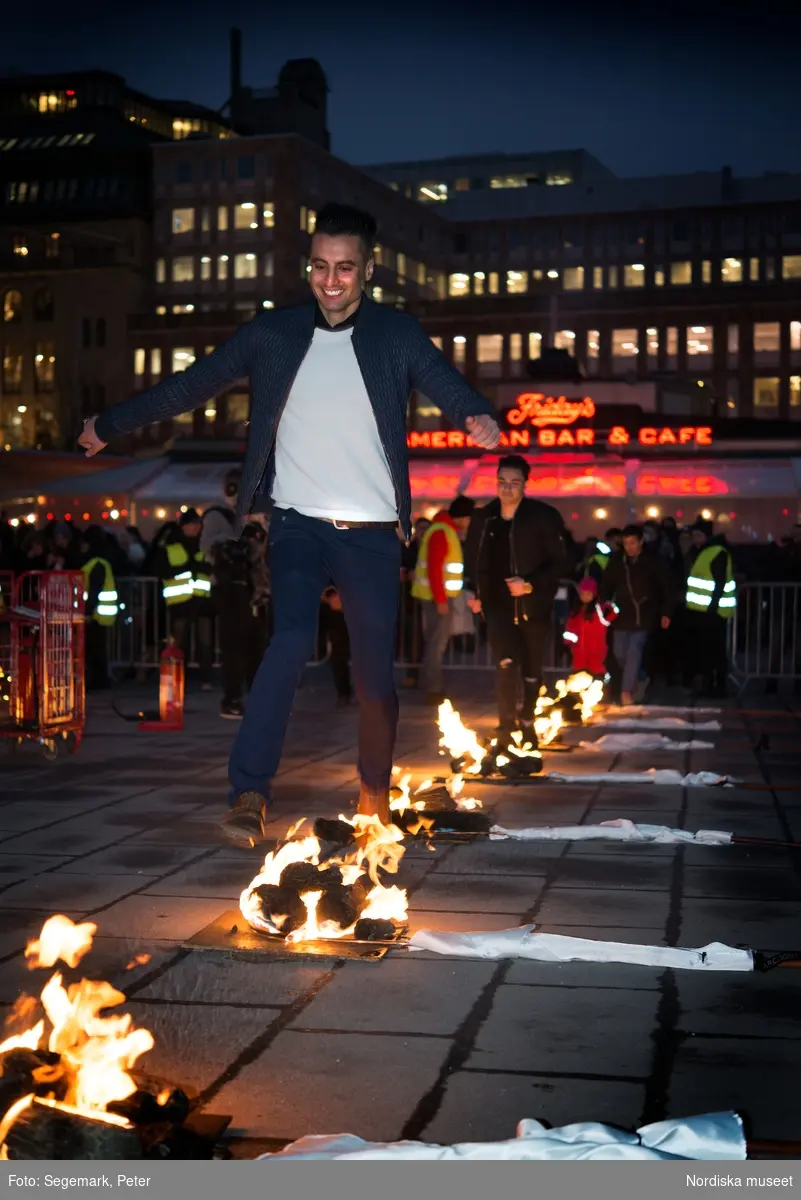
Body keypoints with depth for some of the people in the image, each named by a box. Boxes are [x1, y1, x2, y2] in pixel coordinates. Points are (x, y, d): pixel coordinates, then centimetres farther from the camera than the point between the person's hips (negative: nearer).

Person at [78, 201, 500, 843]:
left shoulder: (396, 334, 3)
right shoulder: (274, 332, 6)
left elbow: (445, 382, -12)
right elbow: (191, 385, 9)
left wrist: (479, 417, -35)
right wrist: (110, 424, 11)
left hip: (371, 532, 1)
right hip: (298, 523, 0)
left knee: (375, 669, 4)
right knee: (291, 639, -22)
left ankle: (375, 792, 26)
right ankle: (249, 793, -19)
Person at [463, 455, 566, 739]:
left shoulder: (544, 517, -8)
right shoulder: (482, 519, 4)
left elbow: (558, 562, -8)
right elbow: (472, 559, 16)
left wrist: (531, 585, -20)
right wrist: (472, 591, 2)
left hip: (533, 607, -1)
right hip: (498, 606, 1)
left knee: (532, 670, 10)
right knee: (505, 665, -13)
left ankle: (527, 723, 29)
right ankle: (506, 726, -8)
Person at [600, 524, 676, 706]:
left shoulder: (653, 561, -4)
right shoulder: (616, 561, 5)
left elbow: (667, 587, -1)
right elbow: (607, 584, 16)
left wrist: (666, 613, -5)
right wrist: (605, 600, -2)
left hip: (644, 616, -4)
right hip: (622, 615, 4)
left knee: (634, 651, -15)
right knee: (620, 653, 7)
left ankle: (627, 691, -16)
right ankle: (639, 679, 31)